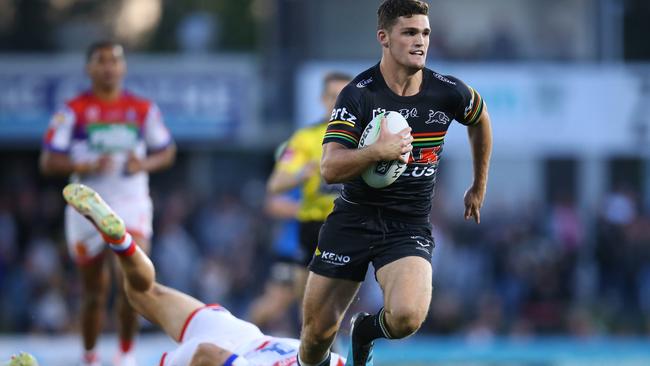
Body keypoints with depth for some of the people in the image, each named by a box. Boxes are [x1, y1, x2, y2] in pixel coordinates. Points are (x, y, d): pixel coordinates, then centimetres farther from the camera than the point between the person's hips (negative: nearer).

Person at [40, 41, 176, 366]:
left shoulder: (143, 109, 4)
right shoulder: (73, 111, -2)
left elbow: (167, 152, 13)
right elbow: (48, 161, -6)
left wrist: (144, 165, -9)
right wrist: (87, 166, -21)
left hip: (131, 204, 0)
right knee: (93, 292, 8)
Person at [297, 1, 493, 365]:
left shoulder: (449, 92, -4)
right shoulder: (357, 94, -11)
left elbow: (480, 118, 21)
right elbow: (330, 168, -19)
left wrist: (479, 186, 28)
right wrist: (378, 151, -36)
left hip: (410, 226, 0)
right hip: (353, 220, 0)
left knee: (407, 317, -26)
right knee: (317, 331, -1)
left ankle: (366, 331, 11)